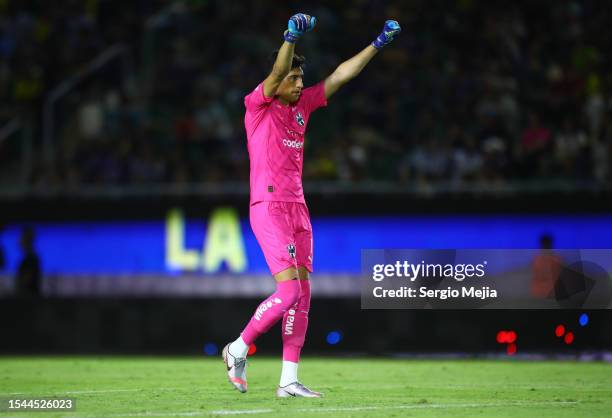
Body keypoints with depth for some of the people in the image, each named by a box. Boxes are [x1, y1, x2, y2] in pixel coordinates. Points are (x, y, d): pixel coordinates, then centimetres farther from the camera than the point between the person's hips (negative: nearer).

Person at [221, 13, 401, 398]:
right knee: (289, 291, -14)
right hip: (268, 209, -8)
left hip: (297, 210, 8)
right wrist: (291, 39, -40)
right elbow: (277, 73, -24)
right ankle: (239, 348, 5)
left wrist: (378, 44, 14)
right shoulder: (259, 105, -5)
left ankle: (289, 380, 5)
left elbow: (340, 76, 16)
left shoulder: (302, 105, 13)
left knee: (302, 296, 3)